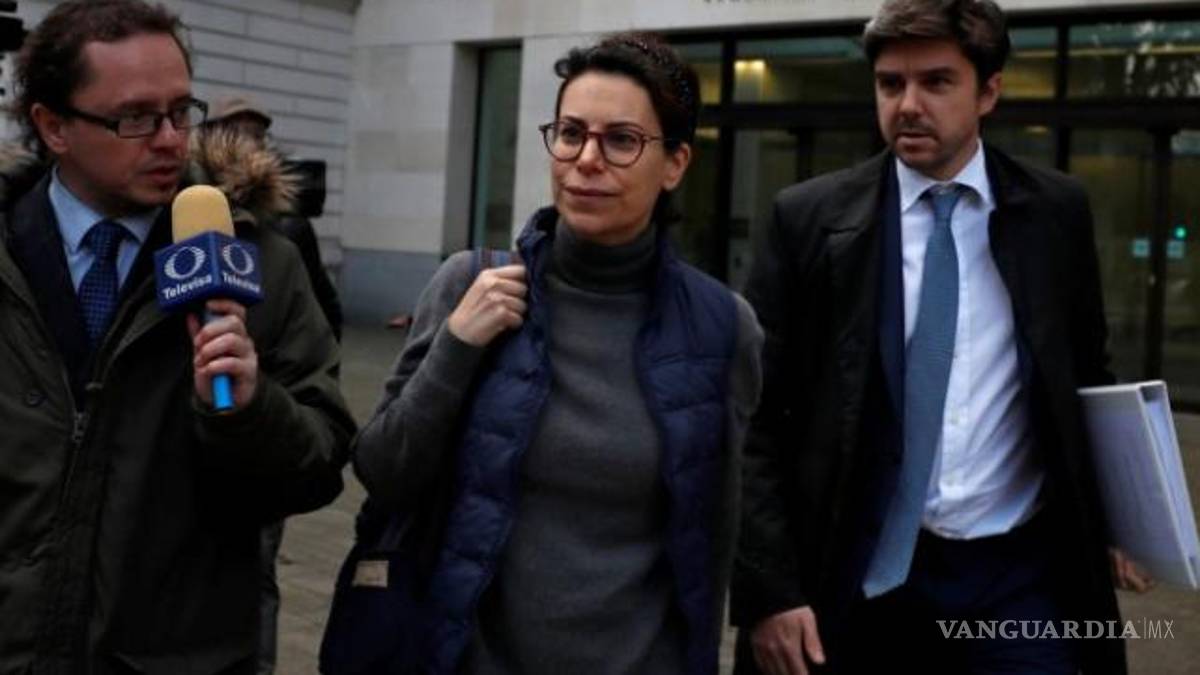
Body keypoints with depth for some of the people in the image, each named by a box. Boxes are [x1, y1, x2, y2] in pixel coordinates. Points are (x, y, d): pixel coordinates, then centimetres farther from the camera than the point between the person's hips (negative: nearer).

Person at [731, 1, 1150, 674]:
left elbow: (1088, 380, 13)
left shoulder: (1057, 211, 2)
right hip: (860, 578, -1)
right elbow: (758, 418, -4)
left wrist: (1112, 517, 0)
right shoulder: (810, 218, -4)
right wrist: (770, 588, -10)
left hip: (1019, 576, 1)